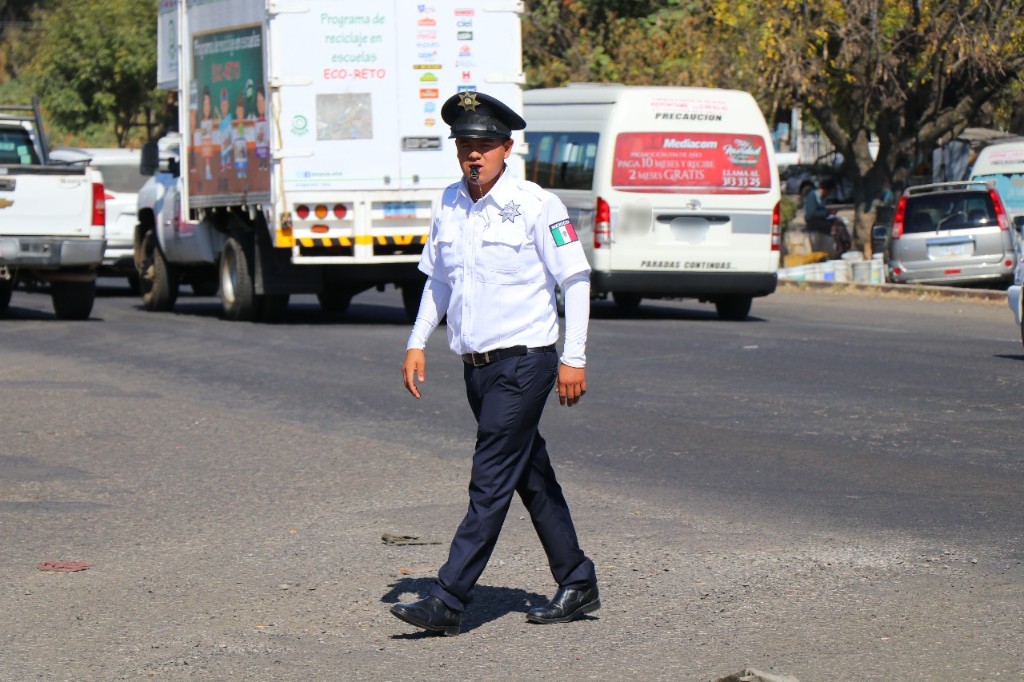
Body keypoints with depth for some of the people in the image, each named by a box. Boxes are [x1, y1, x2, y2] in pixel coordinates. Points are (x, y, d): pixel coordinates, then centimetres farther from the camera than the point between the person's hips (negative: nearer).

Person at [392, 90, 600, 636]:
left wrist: (574, 358, -12)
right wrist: (417, 343, 12)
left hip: (523, 362, -7)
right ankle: (577, 584, 24)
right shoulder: (449, 203, 9)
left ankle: (448, 600, -11)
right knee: (532, 477, 14)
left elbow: (576, 279, -8)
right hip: (476, 365, 7)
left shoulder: (535, 205, -10)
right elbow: (438, 279, 21)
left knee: (490, 483, -9)